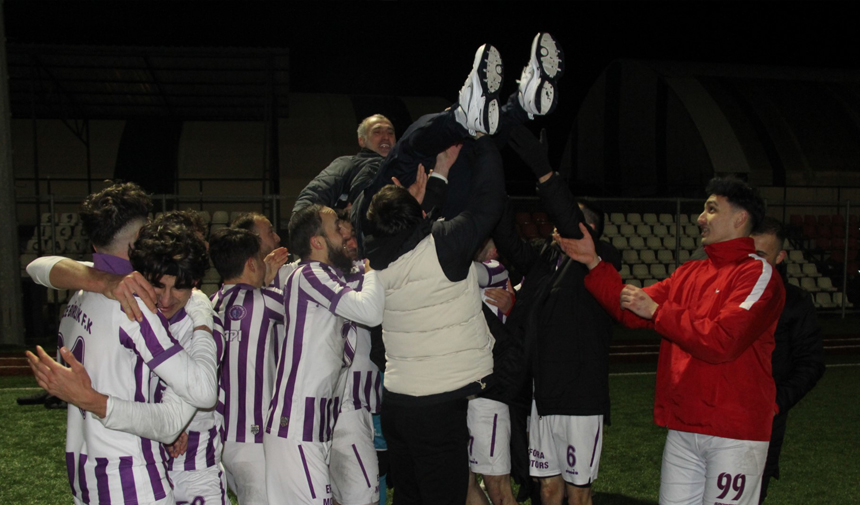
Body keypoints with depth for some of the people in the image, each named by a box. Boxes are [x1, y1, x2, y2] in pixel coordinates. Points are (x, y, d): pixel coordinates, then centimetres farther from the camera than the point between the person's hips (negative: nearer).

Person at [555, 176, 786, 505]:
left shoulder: (758, 274, -8)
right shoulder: (688, 274, 14)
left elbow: (721, 341, -20)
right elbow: (632, 311, 8)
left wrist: (657, 311, -16)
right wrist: (594, 264, 0)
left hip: (734, 433, -6)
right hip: (682, 428, 7)